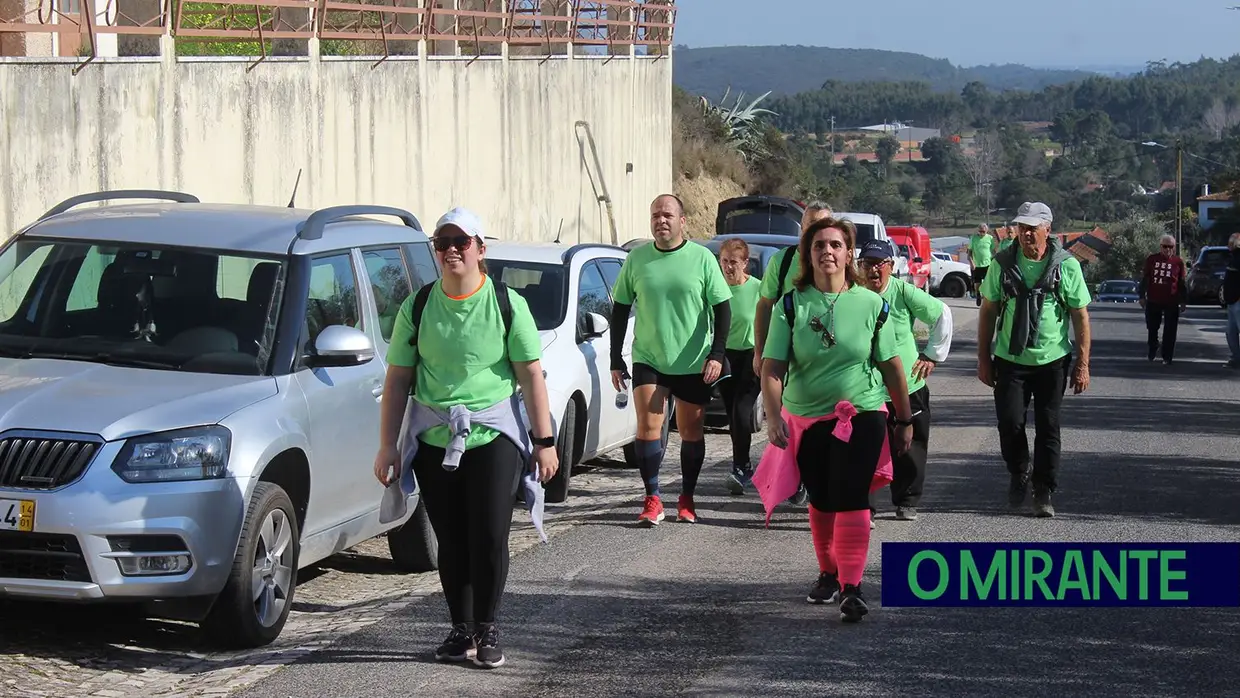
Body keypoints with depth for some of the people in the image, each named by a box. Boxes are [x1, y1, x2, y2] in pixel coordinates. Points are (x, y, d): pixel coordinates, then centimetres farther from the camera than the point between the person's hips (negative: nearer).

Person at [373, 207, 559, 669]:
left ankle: (487, 629, 8)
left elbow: (531, 375, -1)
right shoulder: (417, 307, 4)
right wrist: (388, 444, 1)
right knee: (451, 541, 5)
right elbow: (398, 379, 6)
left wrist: (544, 441, -4)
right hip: (433, 440, 2)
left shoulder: (506, 303, -1)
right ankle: (461, 629, 18)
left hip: (495, 435, -2)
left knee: (490, 536, -7)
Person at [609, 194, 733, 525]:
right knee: (648, 426, -11)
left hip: (693, 363, -1)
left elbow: (723, 308, -1)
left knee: (691, 431, 8)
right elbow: (620, 309, 9)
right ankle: (653, 500, -7)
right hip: (648, 359, 1)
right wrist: (616, 359, 5)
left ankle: (687, 499, 20)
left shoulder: (702, 258, -4)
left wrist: (717, 354, -11)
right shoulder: (636, 259, 1)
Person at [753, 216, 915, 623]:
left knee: (851, 499, -14)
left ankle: (852, 587, -15)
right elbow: (772, 367, -8)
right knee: (821, 502, 13)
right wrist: (774, 416, -22)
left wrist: (905, 420, 7)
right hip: (806, 418, 2)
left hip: (862, 416, -2)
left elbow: (891, 366, 4)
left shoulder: (871, 304, -3)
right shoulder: (791, 305, -3)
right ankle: (828, 574, 32)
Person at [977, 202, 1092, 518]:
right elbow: (988, 311, 6)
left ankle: (1044, 492, 15)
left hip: (1051, 360, -1)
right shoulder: (1003, 263, -1)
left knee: (1048, 427, 4)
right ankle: (1019, 474, 22)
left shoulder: (1066, 266, -5)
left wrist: (1082, 364, -4)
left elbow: (1081, 316, -1)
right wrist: (983, 358, 4)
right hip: (1010, 359, 1)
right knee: (1010, 422, -5)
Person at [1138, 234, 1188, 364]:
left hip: (1171, 303, -1)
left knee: (1170, 331, 0)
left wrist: (1183, 301, 5)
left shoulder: (1178, 262, 1)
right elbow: (1144, 279, 8)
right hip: (1153, 301, 1)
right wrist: (1142, 296, 5)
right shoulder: (1152, 259, 3)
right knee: (1152, 329, 12)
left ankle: (1167, 357, 7)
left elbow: (1183, 283, 5)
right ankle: (1152, 352, 29)